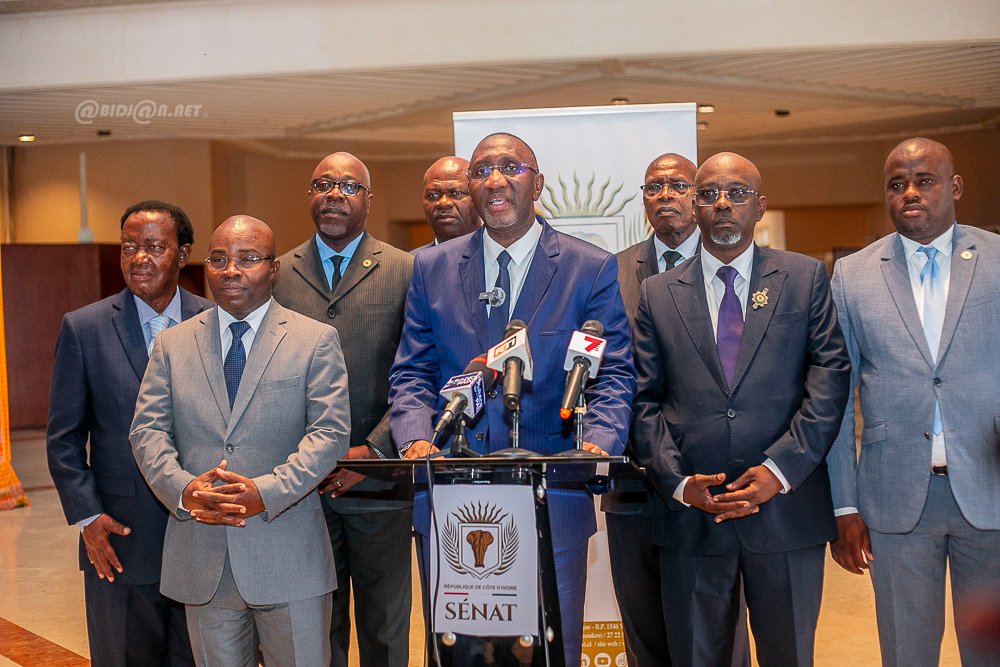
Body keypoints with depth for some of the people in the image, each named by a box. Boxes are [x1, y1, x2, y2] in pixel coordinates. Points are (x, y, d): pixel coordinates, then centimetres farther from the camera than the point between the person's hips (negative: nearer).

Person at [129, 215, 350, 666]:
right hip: (202, 560, 3)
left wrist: (267, 491, -20)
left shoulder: (316, 341, 0)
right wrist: (181, 488, -15)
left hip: (289, 558, -2)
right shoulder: (171, 345, 10)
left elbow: (330, 432, -8)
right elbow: (147, 430, 4)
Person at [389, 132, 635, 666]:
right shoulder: (430, 268, 8)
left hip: (551, 499, -1)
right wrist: (416, 441, -13)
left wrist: (597, 443, -22)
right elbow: (411, 374, 6)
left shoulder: (592, 269, 1)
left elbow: (613, 375, -3)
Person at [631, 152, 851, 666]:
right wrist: (677, 481, -9)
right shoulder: (658, 293, 8)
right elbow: (645, 399, 4)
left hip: (787, 506, 0)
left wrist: (781, 469, -13)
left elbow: (830, 377, -3)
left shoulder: (805, 278, 5)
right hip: (690, 513, 1)